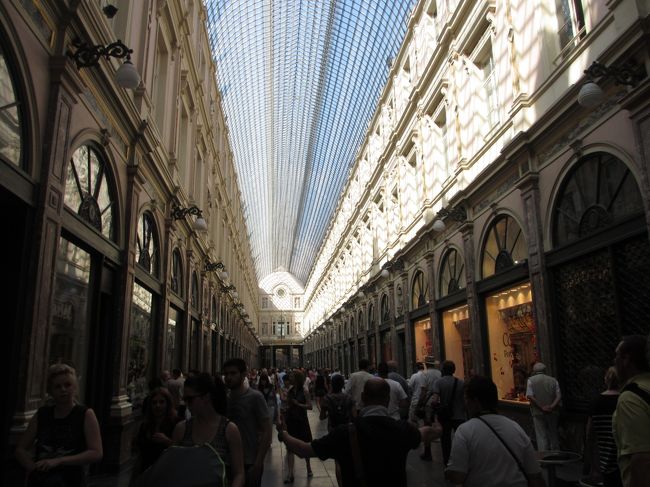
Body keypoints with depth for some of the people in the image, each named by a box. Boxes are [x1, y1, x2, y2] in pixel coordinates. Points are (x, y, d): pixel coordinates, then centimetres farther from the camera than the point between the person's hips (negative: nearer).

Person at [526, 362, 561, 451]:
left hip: (538, 412, -3)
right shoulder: (553, 380, 9)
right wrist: (552, 406, -11)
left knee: (541, 436, 1)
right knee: (553, 435, 15)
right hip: (552, 412, 3)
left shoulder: (531, 380, 1)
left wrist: (541, 407, -10)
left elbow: (529, 396, -11)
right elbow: (559, 396, -2)